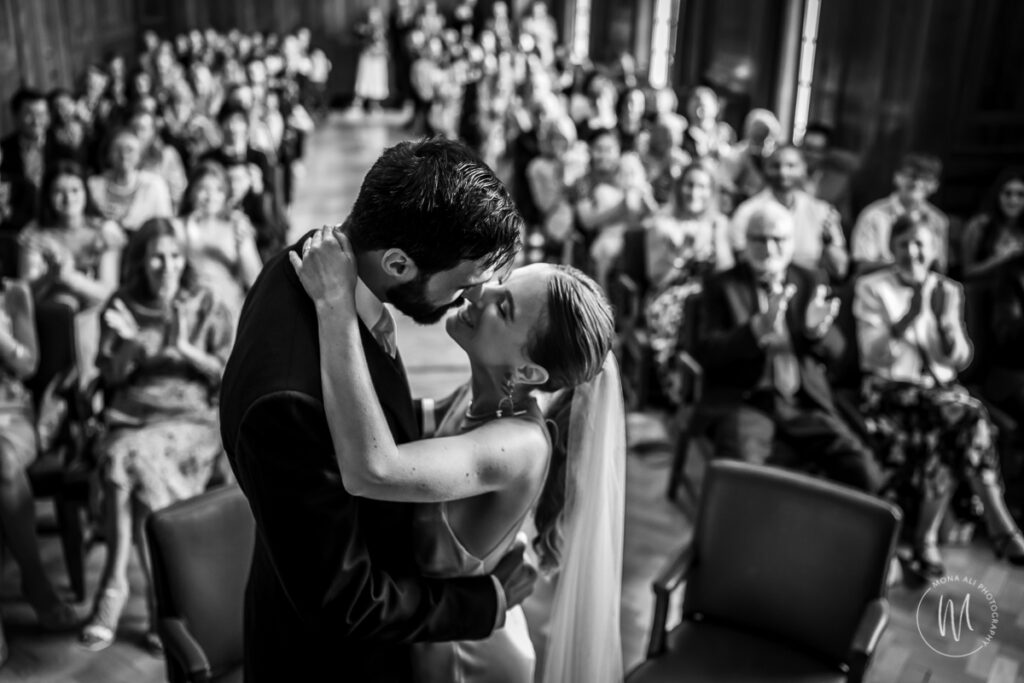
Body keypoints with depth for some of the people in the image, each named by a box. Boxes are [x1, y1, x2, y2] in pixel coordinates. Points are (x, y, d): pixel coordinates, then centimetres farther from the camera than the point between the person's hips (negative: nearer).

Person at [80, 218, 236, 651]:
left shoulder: (207, 307, 9)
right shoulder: (122, 307, 14)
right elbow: (111, 376, 10)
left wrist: (185, 348, -10)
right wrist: (132, 344, -9)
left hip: (192, 417, -2)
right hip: (132, 416, 2)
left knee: (131, 457, -31)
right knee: (121, 456, -32)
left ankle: (115, 583, -19)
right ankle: (160, 595, -26)